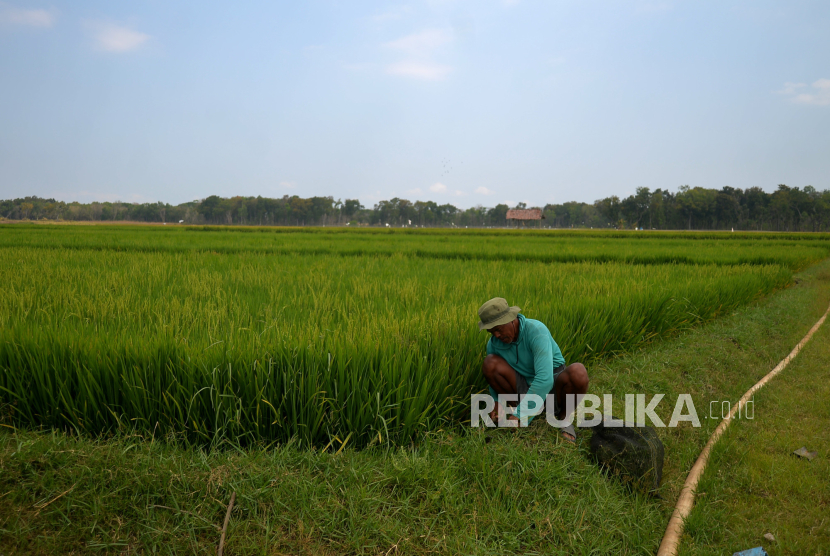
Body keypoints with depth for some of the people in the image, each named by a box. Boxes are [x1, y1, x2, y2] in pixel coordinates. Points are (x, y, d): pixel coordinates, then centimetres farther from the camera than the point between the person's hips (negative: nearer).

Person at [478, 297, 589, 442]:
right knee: (489, 363, -21)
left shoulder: (537, 331, -28)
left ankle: (564, 416, -6)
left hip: (554, 387, -4)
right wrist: (496, 402, -9)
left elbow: (545, 379, -37)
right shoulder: (494, 344, -10)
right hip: (524, 386, 4)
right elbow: (493, 374, 10)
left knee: (578, 372, -38)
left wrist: (520, 415, -35)